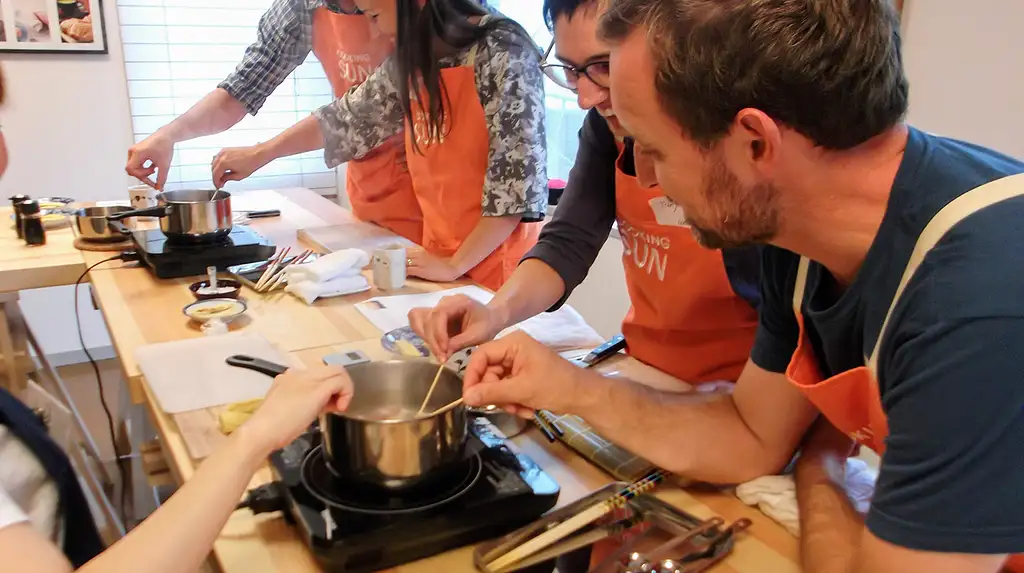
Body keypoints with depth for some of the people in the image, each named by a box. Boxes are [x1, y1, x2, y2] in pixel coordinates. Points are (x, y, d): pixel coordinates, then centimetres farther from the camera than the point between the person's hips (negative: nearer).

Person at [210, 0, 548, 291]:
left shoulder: (502, 54, -17)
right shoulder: (412, 60, 5)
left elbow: (519, 181, -19)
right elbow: (351, 117, 17)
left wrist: (455, 264, -16)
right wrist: (260, 153, 20)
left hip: (496, 267, -6)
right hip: (443, 263, 6)